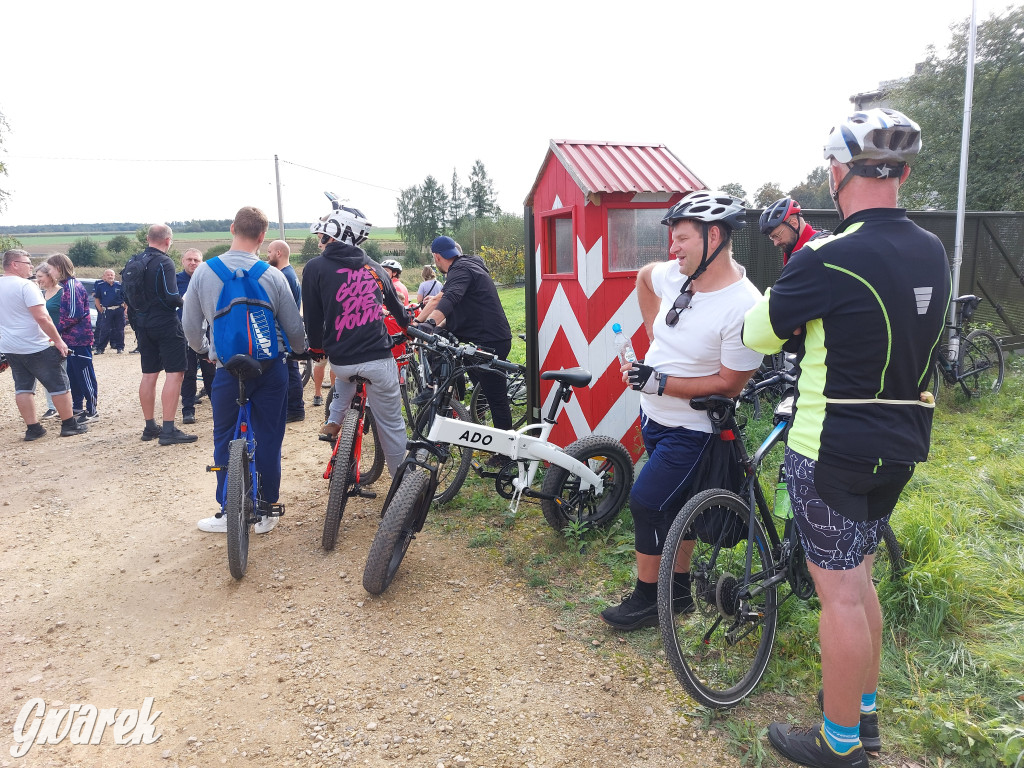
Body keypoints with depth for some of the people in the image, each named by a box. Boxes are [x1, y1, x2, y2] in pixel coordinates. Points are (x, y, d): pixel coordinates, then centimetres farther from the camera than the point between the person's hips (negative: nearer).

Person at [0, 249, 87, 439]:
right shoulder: (25, 285, -15)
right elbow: (42, 318, -21)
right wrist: (58, 340, -15)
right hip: (34, 347, -8)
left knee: (23, 387, 12)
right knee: (59, 384, 2)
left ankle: (32, 428, 12)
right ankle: (69, 425, 7)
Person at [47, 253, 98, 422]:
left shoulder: (73, 286, -15)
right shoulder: (66, 286, 15)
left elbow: (75, 314, -20)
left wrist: (57, 329, -13)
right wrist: (59, 330, 8)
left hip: (79, 340, -10)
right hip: (71, 339, 10)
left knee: (85, 375, -4)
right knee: (73, 375, 15)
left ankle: (92, 410, 2)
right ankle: (78, 407, 24)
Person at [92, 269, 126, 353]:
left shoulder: (119, 285, 4)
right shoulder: (100, 286, 1)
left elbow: (125, 298, 11)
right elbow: (96, 298, 6)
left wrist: (124, 308, 2)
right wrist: (100, 310, -1)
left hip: (119, 310, 1)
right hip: (106, 311, -1)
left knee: (119, 330, 6)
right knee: (104, 330, -3)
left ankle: (120, 347, 14)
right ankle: (100, 348, 1)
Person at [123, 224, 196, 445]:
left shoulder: (133, 261, 9)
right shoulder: (164, 262, -15)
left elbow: (126, 294, 15)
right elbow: (171, 297, -22)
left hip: (142, 325, 8)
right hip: (166, 325, -8)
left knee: (149, 374, 14)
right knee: (175, 373, -5)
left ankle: (150, 427, 22)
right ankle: (168, 430, -9)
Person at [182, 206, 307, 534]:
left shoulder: (204, 272, -6)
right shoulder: (273, 276, -9)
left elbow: (190, 326, 2)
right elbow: (295, 328, -2)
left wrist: (204, 350, 23)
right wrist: (300, 351, 21)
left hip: (228, 369, 0)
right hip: (271, 368, 0)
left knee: (224, 440, 15)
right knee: (268, 438, 10)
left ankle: (227, 512, 20)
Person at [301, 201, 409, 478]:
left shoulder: (315, 268, -3)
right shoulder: (373, 267, 8)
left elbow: (313, 318, 0)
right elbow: (396, 307, 23)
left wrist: (316, 348, 20)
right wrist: (409, 324, 44)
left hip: (341, 361, 0)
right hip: (379, 359, 1)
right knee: (391, 425, 11)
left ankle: (334, 420, 30)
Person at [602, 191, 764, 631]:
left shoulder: (743, 307, -25)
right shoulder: (674, 274, -4)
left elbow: (729, 383, -22)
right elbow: (643, 277, 20)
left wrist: (660, 382, -27)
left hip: (690, 429, -8)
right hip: (654, 415, 8)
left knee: (646, 503, -6)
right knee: (674, 504, 18)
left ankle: (646, 599, 15)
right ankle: (679, 590, 35)